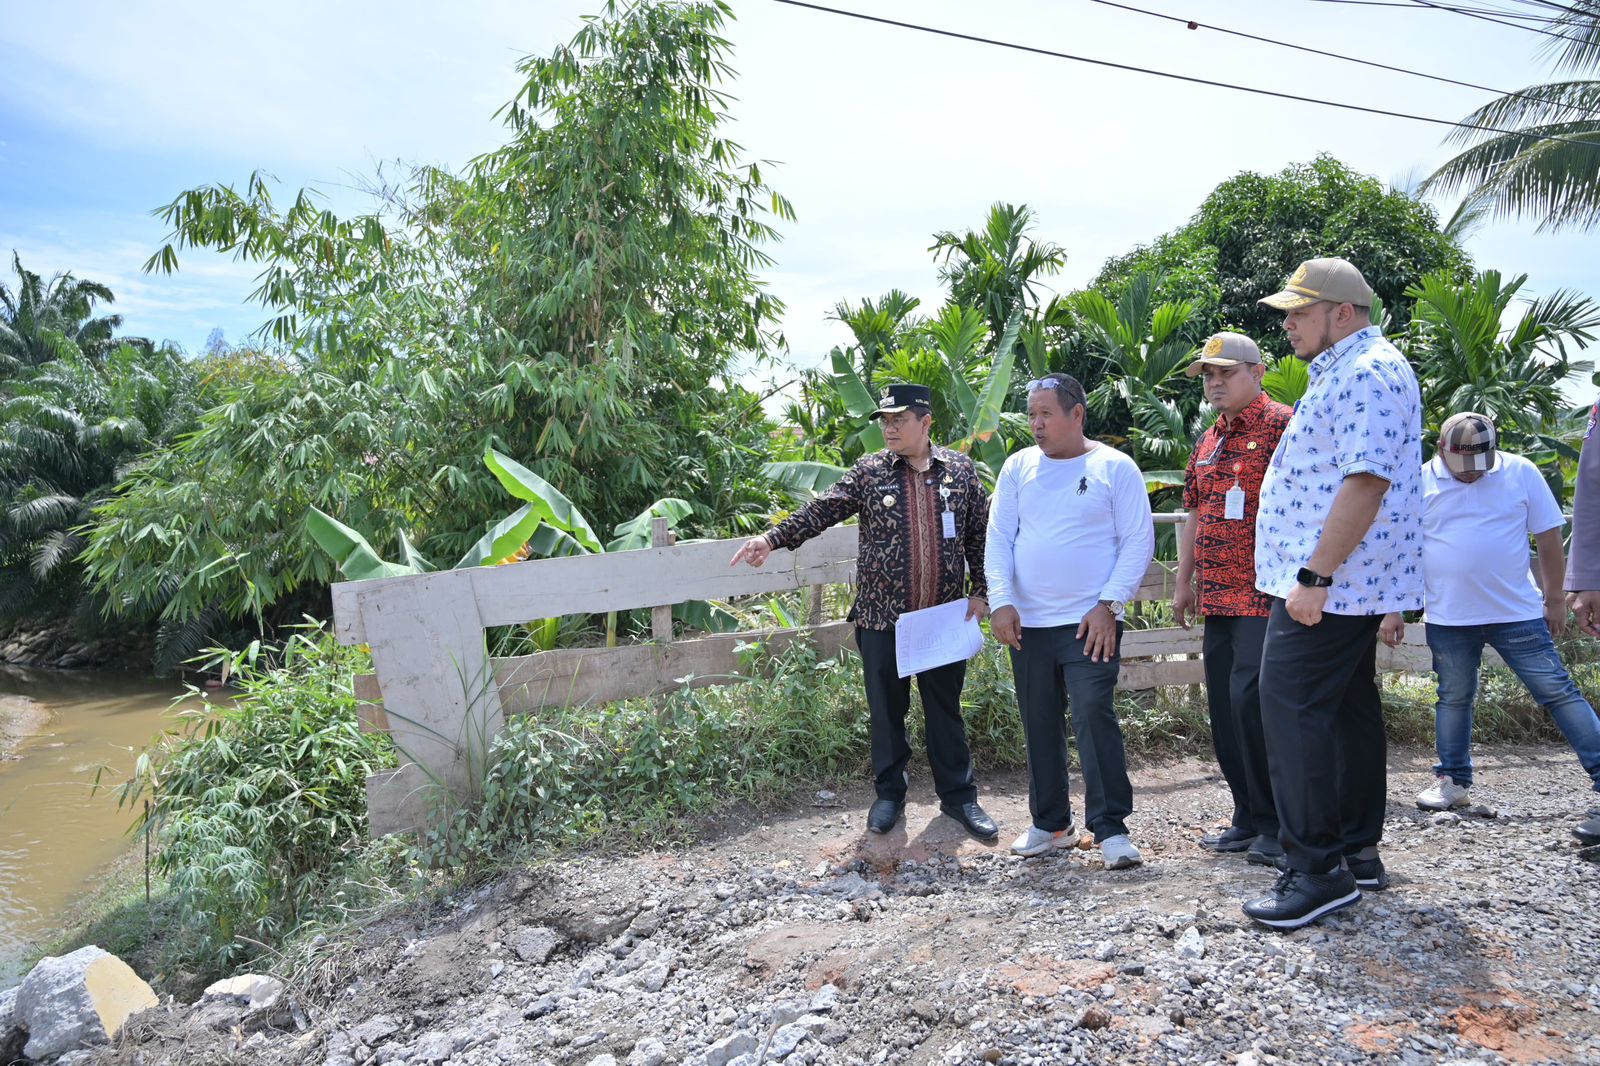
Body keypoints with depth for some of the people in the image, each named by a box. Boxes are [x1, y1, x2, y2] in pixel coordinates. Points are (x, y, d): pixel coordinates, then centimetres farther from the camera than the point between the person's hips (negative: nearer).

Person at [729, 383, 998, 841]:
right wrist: (773, 538, -19)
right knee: (886, 708, 10)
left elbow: (979, 533, 7)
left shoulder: (961, 469, 3)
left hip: (945, 616, 0)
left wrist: (980, 591, 2)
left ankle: (959, 796, 25)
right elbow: (822, 510, -7)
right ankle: (889, 794, 27)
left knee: (946, 709, 10)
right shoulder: (869, 472, 0)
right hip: (883, 617, 0)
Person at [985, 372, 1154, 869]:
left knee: (1093, 715, -12)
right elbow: (999, 538, 7)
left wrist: (1108, 605, -11)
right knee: (1039, 725, 10)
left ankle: (1110, 827, -1)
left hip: (1089, 622, -4)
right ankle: (1050, 823, 24)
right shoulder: (1018, 467, 8)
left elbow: (1139, 541, -3)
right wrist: (1001, 601, -5)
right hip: (1028, 623, 4)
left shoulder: (1114, 467, -1)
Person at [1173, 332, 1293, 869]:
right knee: (1223, 705, 9)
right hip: (1218, 598, 8)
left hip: (1266, 595, -8)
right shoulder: (1208, 441, 18)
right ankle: (1248, 818, 20)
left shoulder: (1281, 425, -7)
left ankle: (1278, 824, 2)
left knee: (1251, 698, -14)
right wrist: (1184, 583, 20)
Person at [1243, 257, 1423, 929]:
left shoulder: (1368, 372, -15)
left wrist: (1314, 576, -26)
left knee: (1291, 707, -11)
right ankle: (1358, 850, 23)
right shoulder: (1344, 372, 20)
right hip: (1342, 584, 11)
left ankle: (1318, 868, -7)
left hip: (1327, 583, -11)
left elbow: (1366, 482, -25)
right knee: (1349, 707, 14)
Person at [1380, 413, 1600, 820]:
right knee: (1453, 698, 10)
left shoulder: (1521, 473, 0)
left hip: (1519, 614, 0)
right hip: (1448, 619, 1)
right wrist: (1393, 610, 0)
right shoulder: (1420, 482, -2)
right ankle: (1452, 781, 21)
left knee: (1558, 691, 2)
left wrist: (1555, 599, 6)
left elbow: (1549, 536, 6)